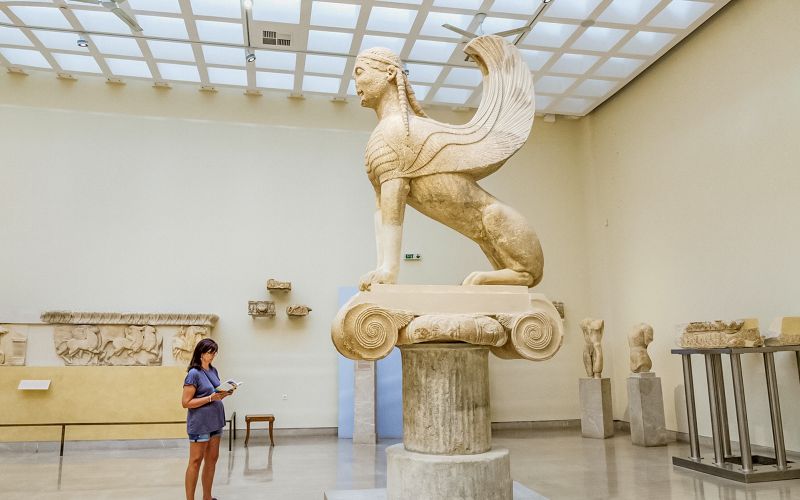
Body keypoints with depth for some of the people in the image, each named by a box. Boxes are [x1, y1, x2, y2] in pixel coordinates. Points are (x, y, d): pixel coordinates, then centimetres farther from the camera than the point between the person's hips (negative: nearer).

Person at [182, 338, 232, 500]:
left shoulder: (213, 371, 8)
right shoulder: (194, 374, -14)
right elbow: (186, 402, -17)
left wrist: (224, 394, -3)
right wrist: (211, 398, -23)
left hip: (215, 421, 8)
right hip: (200, 424, -8)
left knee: (212, 459, 12)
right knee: (196, 462, 0)